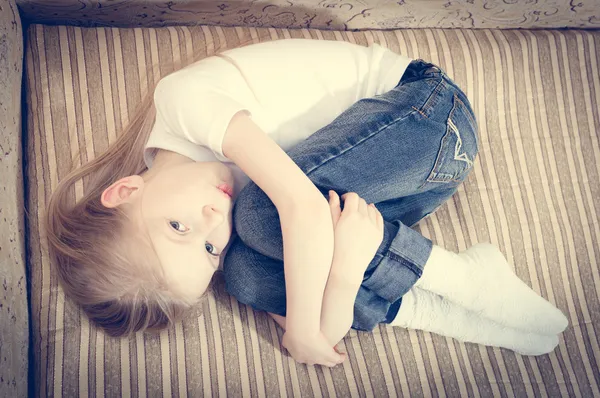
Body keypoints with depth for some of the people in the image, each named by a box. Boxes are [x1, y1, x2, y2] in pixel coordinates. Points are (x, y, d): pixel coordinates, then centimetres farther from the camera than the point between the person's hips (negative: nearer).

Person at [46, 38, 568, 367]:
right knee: (246, 271, -17)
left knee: (261, 210, -27)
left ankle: (469, 279, -13)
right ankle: (460, 319, -12)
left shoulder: (184, 99, -22)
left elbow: (304, 207, -32)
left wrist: (304, 334, -22)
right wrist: (347, 265, -35)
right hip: (360, 188, 6)